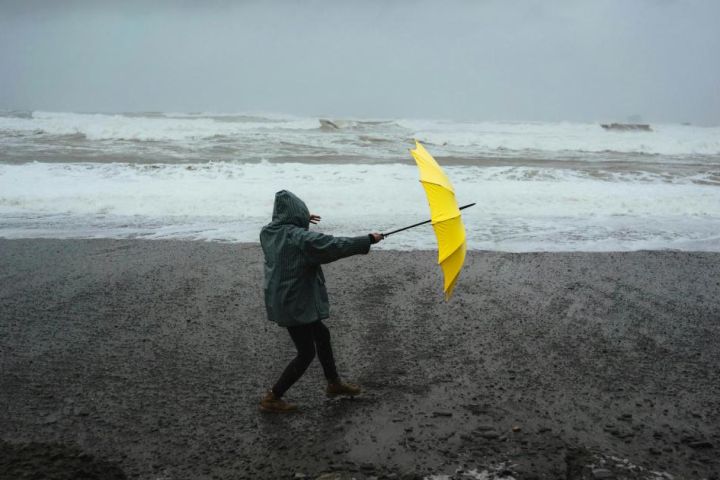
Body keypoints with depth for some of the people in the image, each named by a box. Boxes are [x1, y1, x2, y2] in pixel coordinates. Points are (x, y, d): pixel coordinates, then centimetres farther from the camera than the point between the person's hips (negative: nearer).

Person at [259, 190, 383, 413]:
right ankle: (272, 398, 11)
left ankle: (334, 383, 40)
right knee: (306, 353, 5)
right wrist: (369, 239, -14)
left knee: (321, 335, 24)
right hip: (295, 304, -9)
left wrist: (302, 221, 37)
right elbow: (335, 245, -23)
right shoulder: (300, 238, -23)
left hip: (279, 300, 9)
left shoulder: (268, 232, 2)